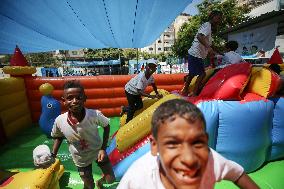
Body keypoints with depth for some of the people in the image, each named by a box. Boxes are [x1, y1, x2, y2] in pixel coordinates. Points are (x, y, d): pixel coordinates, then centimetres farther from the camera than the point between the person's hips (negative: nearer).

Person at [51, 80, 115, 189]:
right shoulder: (59, 121, -25)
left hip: (97, 151, -1)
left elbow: (106, 126, -11)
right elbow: (58, 137, -1)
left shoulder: (95, 115, -32)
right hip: (81, 159, 1)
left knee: (110, 179, 14)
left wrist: (103, 148, -15)